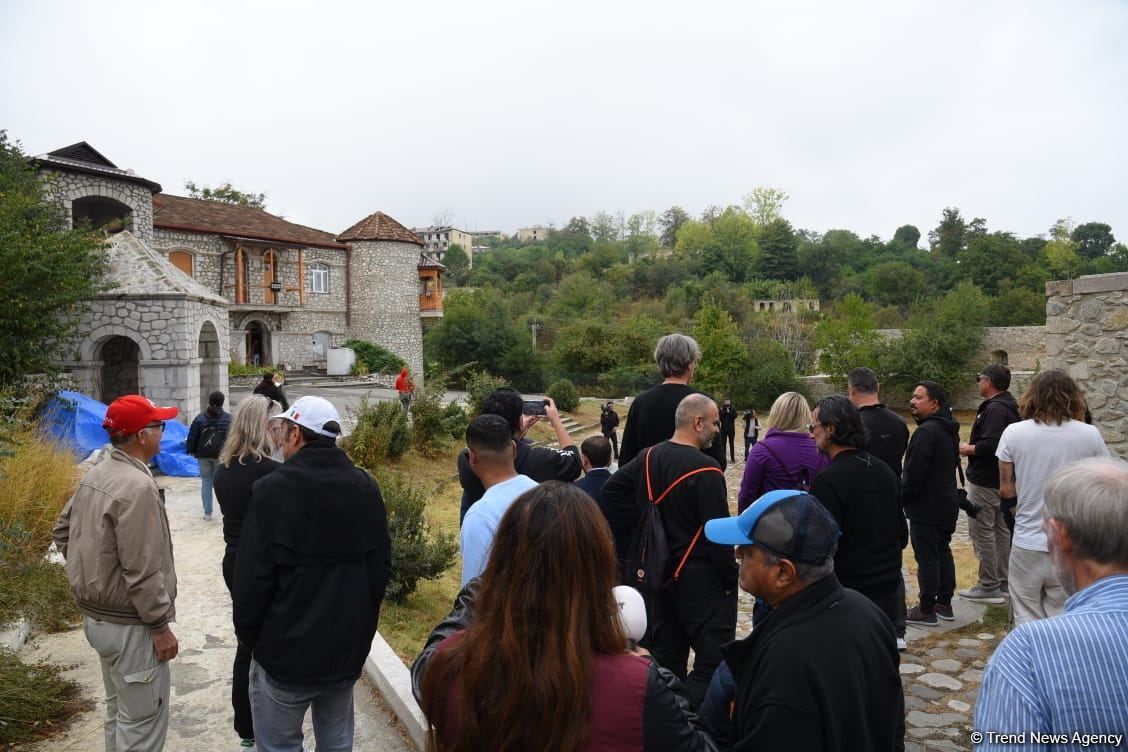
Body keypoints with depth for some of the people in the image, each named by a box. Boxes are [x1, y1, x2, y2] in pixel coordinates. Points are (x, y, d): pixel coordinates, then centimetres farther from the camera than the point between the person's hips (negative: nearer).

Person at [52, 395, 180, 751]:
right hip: (130, 624, -10)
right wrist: (161, 625, -17)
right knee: (142, 722, 3)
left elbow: (62, 531, 15)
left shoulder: (95, 475, 4)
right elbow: (142, 571, -25)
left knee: (118, 710, 24)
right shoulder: (138, 486, -25)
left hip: (97, 615, 10)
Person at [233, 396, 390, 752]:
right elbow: (381, 566, 6)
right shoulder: (366, 488, -1)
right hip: (349, 649, 5)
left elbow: (252, 578, -14)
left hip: (286, 653, -5)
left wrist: (249, 636, 2)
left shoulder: (272, 489, -17)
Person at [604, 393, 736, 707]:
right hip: (701, 579, -8)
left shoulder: (648, 457, 3)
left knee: (666, 654, 19)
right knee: (714, 658, -1)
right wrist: (730, 578, -8)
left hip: (662, 574, 8)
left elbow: (612, 489, 13)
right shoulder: (705, 469, -20)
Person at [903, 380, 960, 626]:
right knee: (943, 553, 17)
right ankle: (944, 604, 26)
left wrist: (903, 496, -8)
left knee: (927, 557, -3)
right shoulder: (949, 429, 11)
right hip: (947, 503, 10)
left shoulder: (926, 431, -21)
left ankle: (927, 611, 3)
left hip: (926, 507, -10)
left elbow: (914, 472, -23)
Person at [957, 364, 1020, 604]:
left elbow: (990, 445, -29)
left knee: (982, 531, -3)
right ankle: (1003, 582, 26)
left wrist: (967, 449, -14)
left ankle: (989, 586, 2)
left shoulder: (994, 409, -20)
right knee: (1001, 530, 16)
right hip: (1004, 480, 11)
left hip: (985, 482, -11)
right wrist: (972, 447, 10)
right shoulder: (1010, 407, 12)